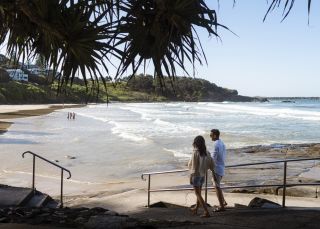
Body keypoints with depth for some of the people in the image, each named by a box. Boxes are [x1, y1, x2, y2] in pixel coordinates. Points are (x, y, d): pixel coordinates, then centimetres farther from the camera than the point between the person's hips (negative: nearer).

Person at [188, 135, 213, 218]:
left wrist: (191, 177, -13)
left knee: (198, 194, 0)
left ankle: (206, 212, -5)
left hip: (196, 175, -7)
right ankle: (196, 209, 38)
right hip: (202, 175, 7)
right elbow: (211, 164, 0)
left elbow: (194, 166, -20)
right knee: (199, 192, 22)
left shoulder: (195, 152, -20)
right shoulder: (206, 152, -2)